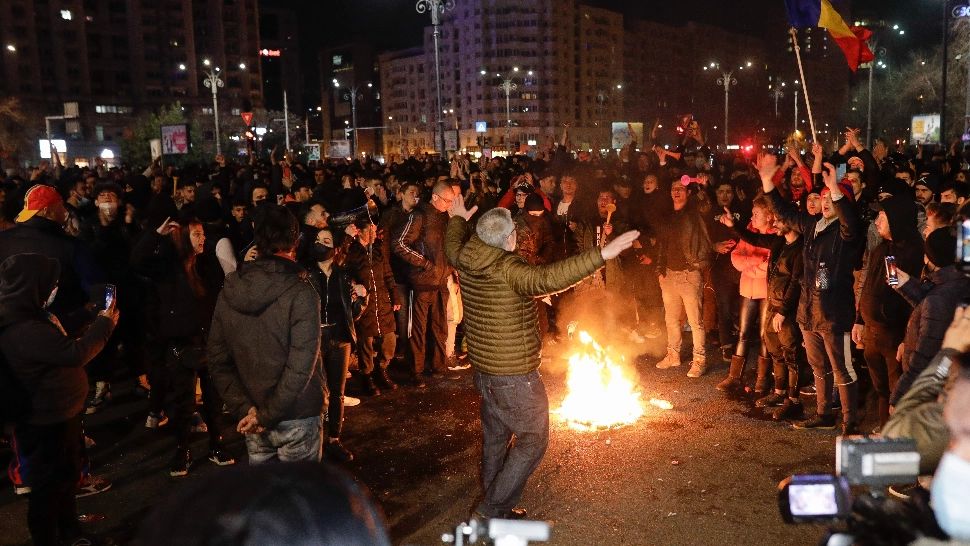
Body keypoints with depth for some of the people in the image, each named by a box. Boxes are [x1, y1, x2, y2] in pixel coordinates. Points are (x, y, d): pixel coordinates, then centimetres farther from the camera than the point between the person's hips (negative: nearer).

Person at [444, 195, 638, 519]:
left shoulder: (467, 263, -2)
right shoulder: (508, 269, -26)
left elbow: (452, 247, 22)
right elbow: (547, 279, -44)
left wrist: (458, 219, 42)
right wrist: (601, 254, -48)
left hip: (483, 370, 9)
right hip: (515, 376, -8)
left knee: (495, 438, 21)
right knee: (533, 440, 7)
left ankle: (495, 508, 35)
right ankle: (493, 508, 9)